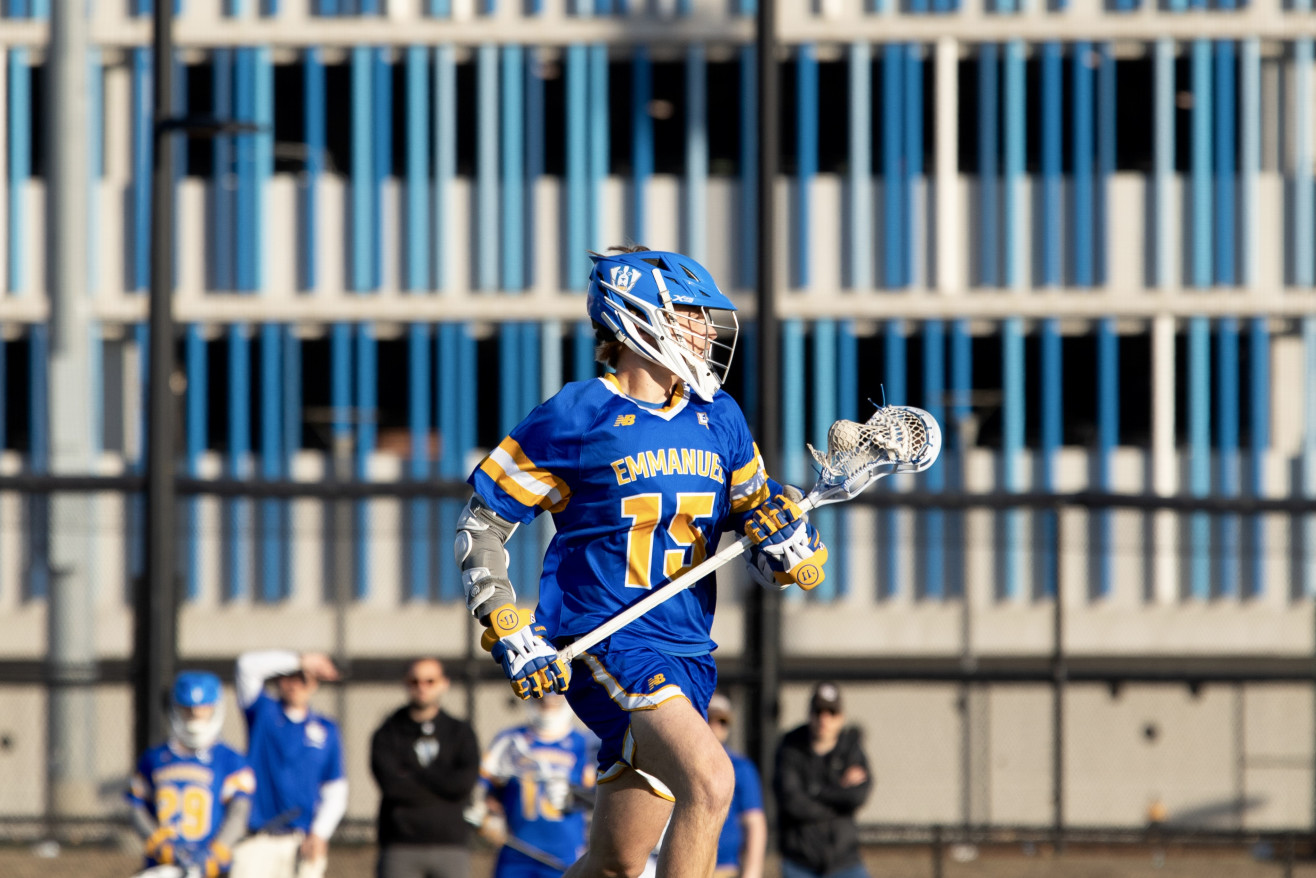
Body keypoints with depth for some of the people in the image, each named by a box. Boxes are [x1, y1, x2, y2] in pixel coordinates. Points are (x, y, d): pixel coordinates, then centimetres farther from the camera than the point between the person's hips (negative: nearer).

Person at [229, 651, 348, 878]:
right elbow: (248, 665, -5)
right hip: (258, 841, -1)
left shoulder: (326, 729, 13)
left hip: (305, 841, 1)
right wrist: (300, 661, -6)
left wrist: (320, 833, -4)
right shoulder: (263, 712, 10)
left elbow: (336, 791, 10)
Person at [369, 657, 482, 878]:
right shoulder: (387, 734, 7)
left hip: (451, 846, 1)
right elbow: (391, 784, -10)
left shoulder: (461, 733, 10)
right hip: (401, 849, -1)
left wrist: (410, 776, -6)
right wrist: (443, 787, -6)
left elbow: (464, 783, -7)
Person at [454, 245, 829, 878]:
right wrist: (509, 633, -11)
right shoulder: (577, 418, -5)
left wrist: (788, 548, -6)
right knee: (710, 780, -28)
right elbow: (482, 524, 0)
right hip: (606, 639, -6)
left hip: (686, 655, 6)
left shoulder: (718, 419, 12)